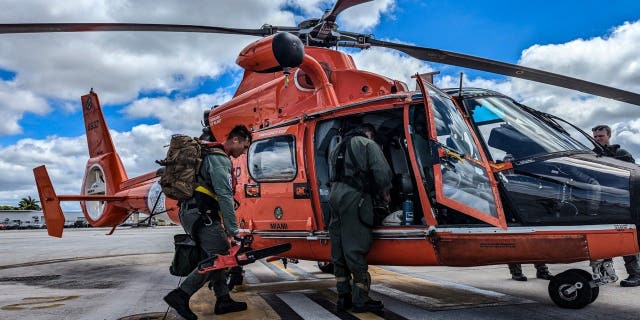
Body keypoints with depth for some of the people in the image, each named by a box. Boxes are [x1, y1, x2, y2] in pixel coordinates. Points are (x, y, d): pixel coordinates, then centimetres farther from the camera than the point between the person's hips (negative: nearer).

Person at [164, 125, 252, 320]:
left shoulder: (212, 155, 22)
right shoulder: (220, 159, -11)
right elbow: (225, 196, -18)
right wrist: (233, 230, -18)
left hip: (191, 213, 10)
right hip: (199, 214, -10)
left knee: (217, 254, 11)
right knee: (221, 254, -11)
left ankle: (223, 300, 14)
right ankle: (181, 295, -12)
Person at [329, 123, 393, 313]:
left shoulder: (339, 147, 26)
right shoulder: (368, 144, 4)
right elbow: (382, 171, -7)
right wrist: (385, 193, 8)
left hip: (335, 194, 7)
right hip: (355, 197, -7)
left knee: (339, 248, 9)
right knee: (356, 247, -7)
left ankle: (343, 297, 16)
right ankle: (361, 299, -3)